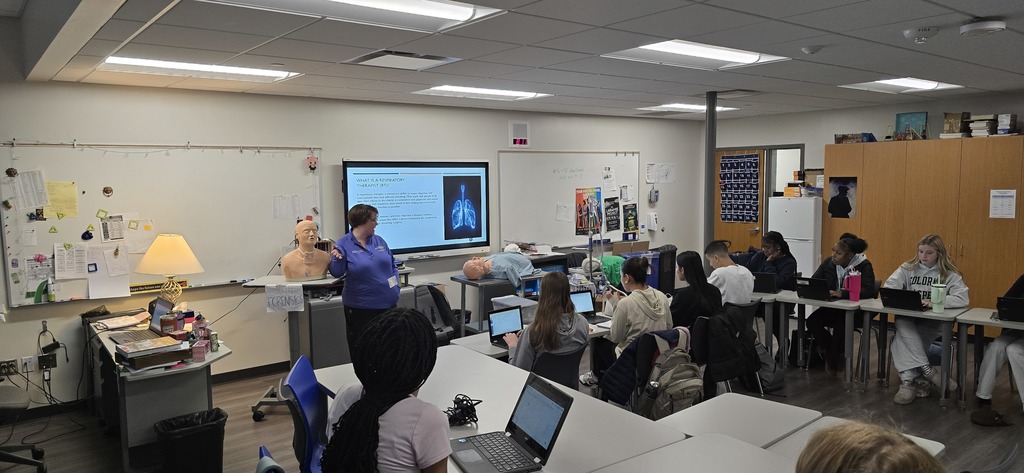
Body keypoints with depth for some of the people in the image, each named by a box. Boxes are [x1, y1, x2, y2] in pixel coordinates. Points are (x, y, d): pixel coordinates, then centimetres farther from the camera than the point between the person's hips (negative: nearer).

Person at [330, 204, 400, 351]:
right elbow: (336, 273, -13)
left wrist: (396, 285, 4)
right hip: (360, 307, -5)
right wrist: (337, 259, -33)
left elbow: (393, 265, 16)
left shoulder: (378, 240, 9)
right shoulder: (344, 244, -6)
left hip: (388, 303, 5)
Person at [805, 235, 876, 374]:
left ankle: (832, 362, -6)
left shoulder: (864, 266, -11)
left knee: (840, 325, -34)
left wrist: (842, 293, -36)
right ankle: (838, 354, 3)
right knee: (812, 321, -22)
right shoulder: (828, 263, 2)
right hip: (831, 308, 5)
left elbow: (869, 291, -24)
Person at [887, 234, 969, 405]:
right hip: (908, 320, 3)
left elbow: (963, 298, -15)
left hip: (935, 323, -3)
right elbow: (888, 288, -4)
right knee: (901, 326, -34)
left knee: (901, 339, -31)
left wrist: (934, 302, -29)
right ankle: (927, 370, -29)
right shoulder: (907, 269, 7)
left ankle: (908, 380, -22)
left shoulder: (950, 274, 1)